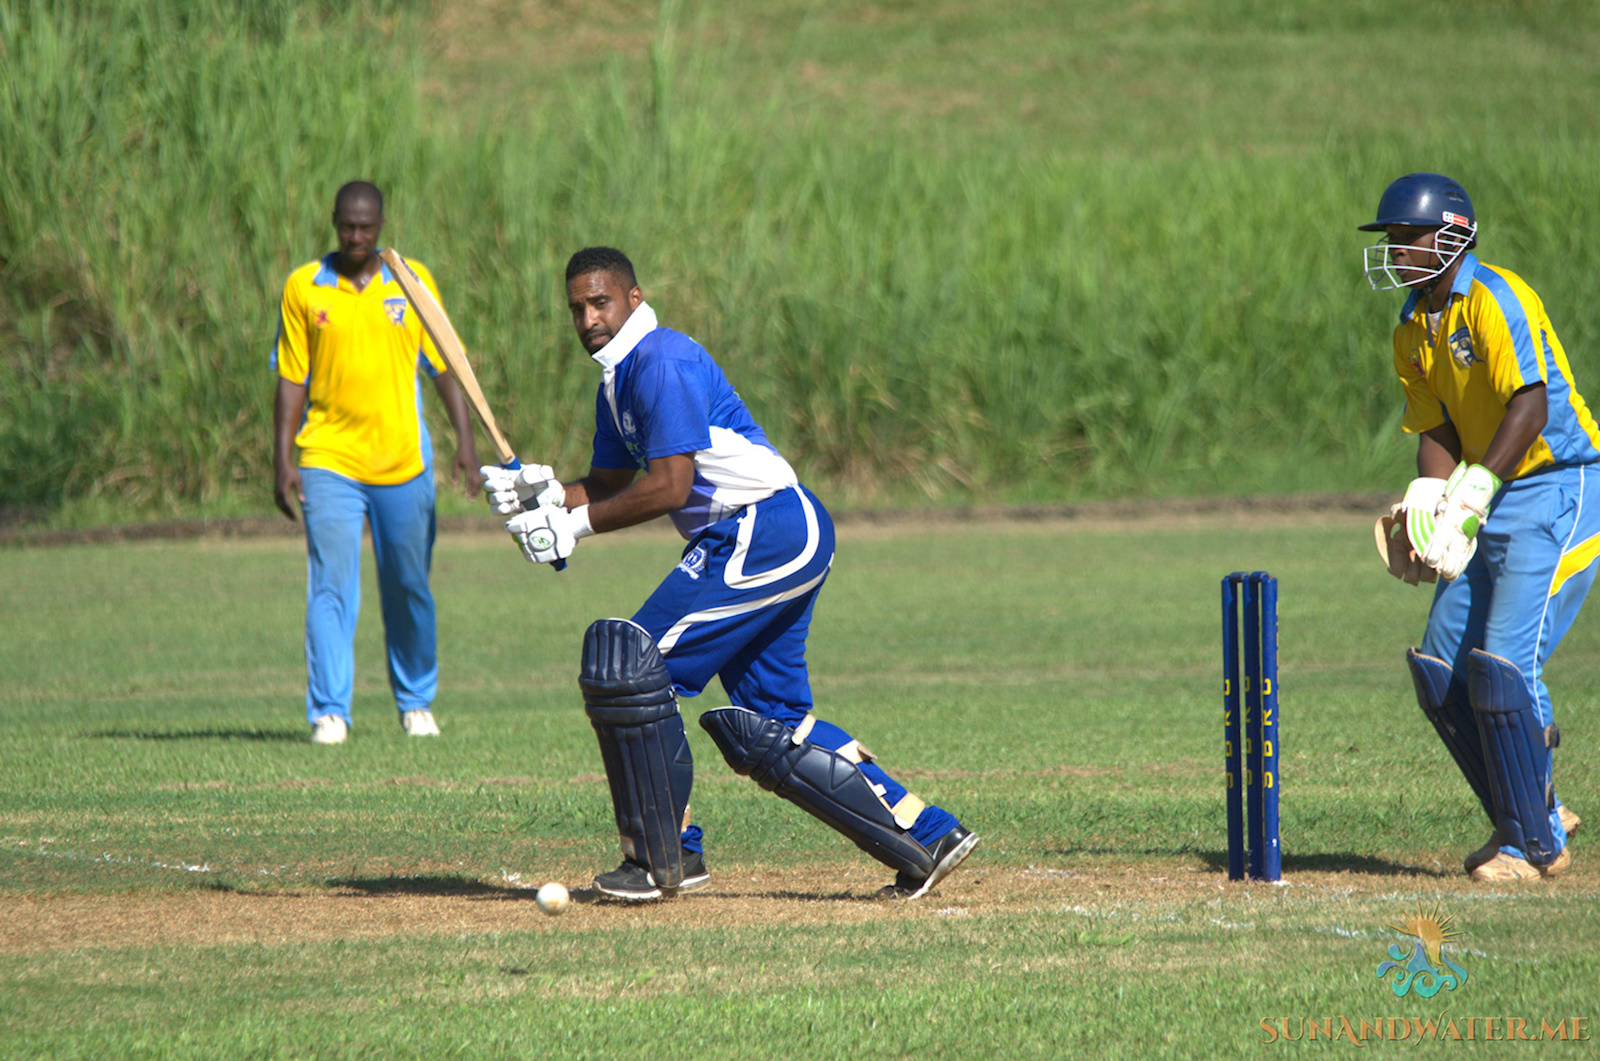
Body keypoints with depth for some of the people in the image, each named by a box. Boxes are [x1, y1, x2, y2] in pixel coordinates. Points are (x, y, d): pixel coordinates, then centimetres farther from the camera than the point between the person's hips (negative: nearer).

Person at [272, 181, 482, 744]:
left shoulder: (414, 281, 5)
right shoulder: (303, 287, 2)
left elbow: (444, 365, 9)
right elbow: (290, 379, 5)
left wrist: (464, 439, 0)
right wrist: (282, 460, -1)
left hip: (402, 461, 1)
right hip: (328, 460, -1)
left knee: (409, 588, 9)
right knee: (330, 585, -12)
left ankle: (416, 702, 27)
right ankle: (329, 712, -13)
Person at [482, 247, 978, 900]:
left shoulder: (661, 362, -13)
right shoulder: (618, 381, 18)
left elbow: (668, 486, -19)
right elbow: (610, 484, 21)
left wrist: (576, 523, -14)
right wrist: (542, 493, 2)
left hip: (765, 533, -11)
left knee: (632, 666, -11)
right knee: (765, 729, 10)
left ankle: (666, 859, -4)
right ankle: (927, 838, 11)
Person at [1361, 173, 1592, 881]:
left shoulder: (1494, 300, -16)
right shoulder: (1413, 330, 11)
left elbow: (1530, 405, -26)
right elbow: (1436, 431, 11)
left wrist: (1474, 491, -33)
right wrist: (1424, 503, -8)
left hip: (1558, 492, -9)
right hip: (1491, 507, 9)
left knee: (1501, 663, -16)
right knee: (1440, 665, 5)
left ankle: (1536, 844, -4)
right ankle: (1531, 816, 18)